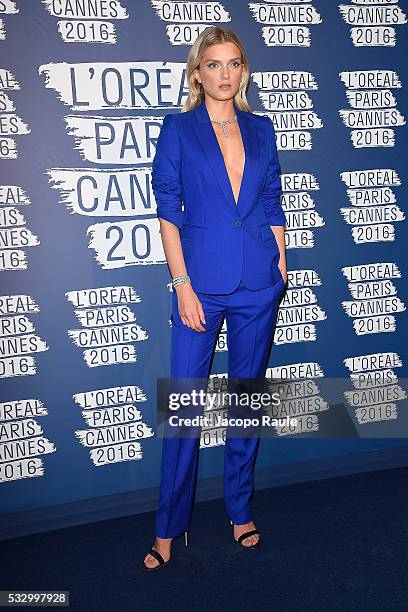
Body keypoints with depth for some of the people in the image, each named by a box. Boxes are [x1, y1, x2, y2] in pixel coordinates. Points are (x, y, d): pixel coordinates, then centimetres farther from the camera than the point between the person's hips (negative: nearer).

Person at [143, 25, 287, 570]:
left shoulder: (261, 129, 10)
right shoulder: (178, 129, 0)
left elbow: (273, 205, 13)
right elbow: (168, 212, -4)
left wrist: (280, 267, 6)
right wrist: (183, 287, -10)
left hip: (259, 284, 3)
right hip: (202, 283, -3)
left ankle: (240, 511, 27)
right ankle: (169, 528, 14)